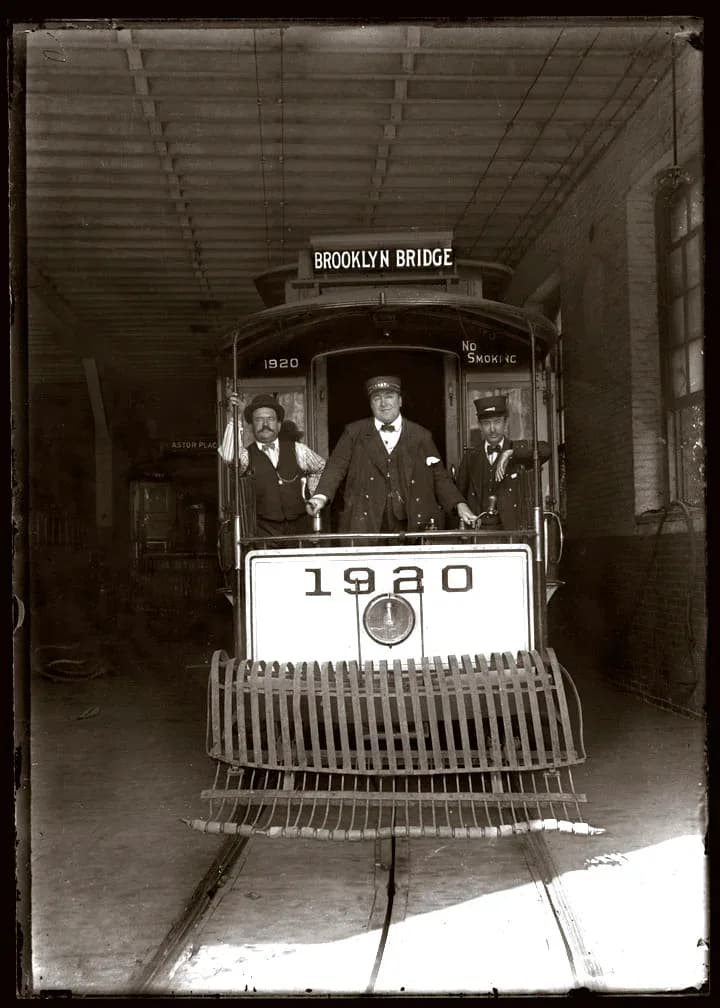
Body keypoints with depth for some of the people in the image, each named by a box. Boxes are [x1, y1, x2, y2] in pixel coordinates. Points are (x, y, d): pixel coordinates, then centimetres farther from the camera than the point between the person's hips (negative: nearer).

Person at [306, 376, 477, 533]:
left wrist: (459, 504, -4)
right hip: (366, 525, 0)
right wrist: (321, 496, -16)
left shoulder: (421, 436, 12)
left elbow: (439, 476, 11)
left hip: (414, 525, 1)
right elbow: (336, 466, 2)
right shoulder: (354, 433, 10)